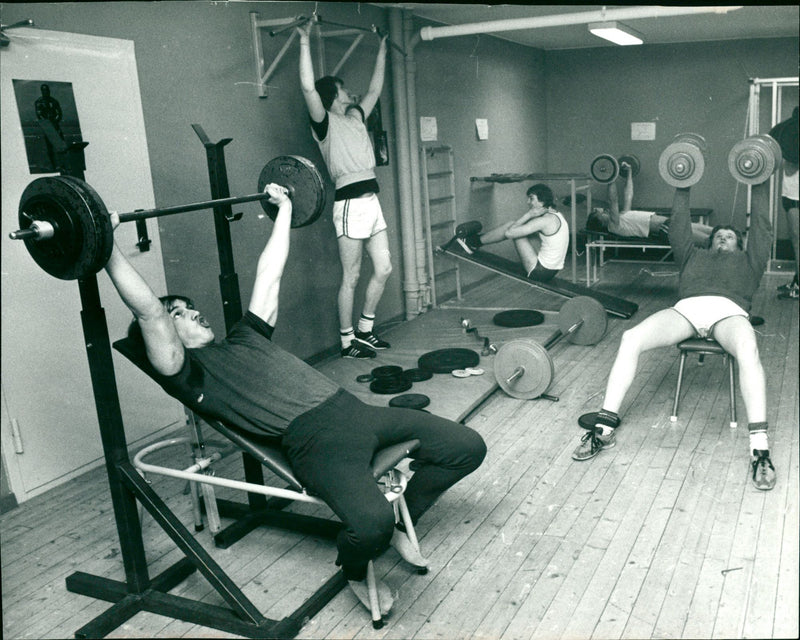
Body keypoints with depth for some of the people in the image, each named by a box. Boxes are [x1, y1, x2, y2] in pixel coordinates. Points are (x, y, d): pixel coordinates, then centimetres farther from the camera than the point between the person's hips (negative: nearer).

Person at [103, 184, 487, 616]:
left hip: (353, 410, 8)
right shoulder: (187, 374, 6)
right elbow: (149, 311, -8)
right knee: (370, 522, -35)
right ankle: (354, 572, 4)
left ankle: (398, 525, 24)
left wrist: (284, 207, 41)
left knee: (467, 447, 4)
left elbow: (269, 274, 35)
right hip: (313, 440, -8)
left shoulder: (245, 338, 28)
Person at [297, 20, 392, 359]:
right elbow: (308, 87, -19)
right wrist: (305, 41, -20)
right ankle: (347, 342, 8)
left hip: (372, 201, 8)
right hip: (350, 203, -8)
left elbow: (375, 89, 32)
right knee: (351, 278, -2)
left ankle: (365, 331, 23)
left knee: (383, 269, 10)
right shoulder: (325, 122, -4)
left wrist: (382, 52, 35)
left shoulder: (356, 116, 18)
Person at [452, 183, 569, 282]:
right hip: (551, 270, 9)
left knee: (511, 228, -6)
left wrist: (528, 214, -13)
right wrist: (529, 216, 3)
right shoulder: (556, 215, 8)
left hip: (539, 272, -9)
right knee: (517, 226, 13)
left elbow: (509, 233, -21)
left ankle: (474, 242, 11)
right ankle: (477, 238, 24)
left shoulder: (546, 220, -21)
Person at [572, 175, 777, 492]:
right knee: (631, 338, -29)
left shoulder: (747, 259, 39)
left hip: (728, 312, -1)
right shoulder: (694, 256, 41)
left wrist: (758, 186, 36)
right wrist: (682, 188, 38)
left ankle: (759, 447, -41)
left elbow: (762, 229, 34)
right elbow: (678, 228, 37)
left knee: (747, 348, -40)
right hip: (687, 309, 1)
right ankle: (605, 428, -28)